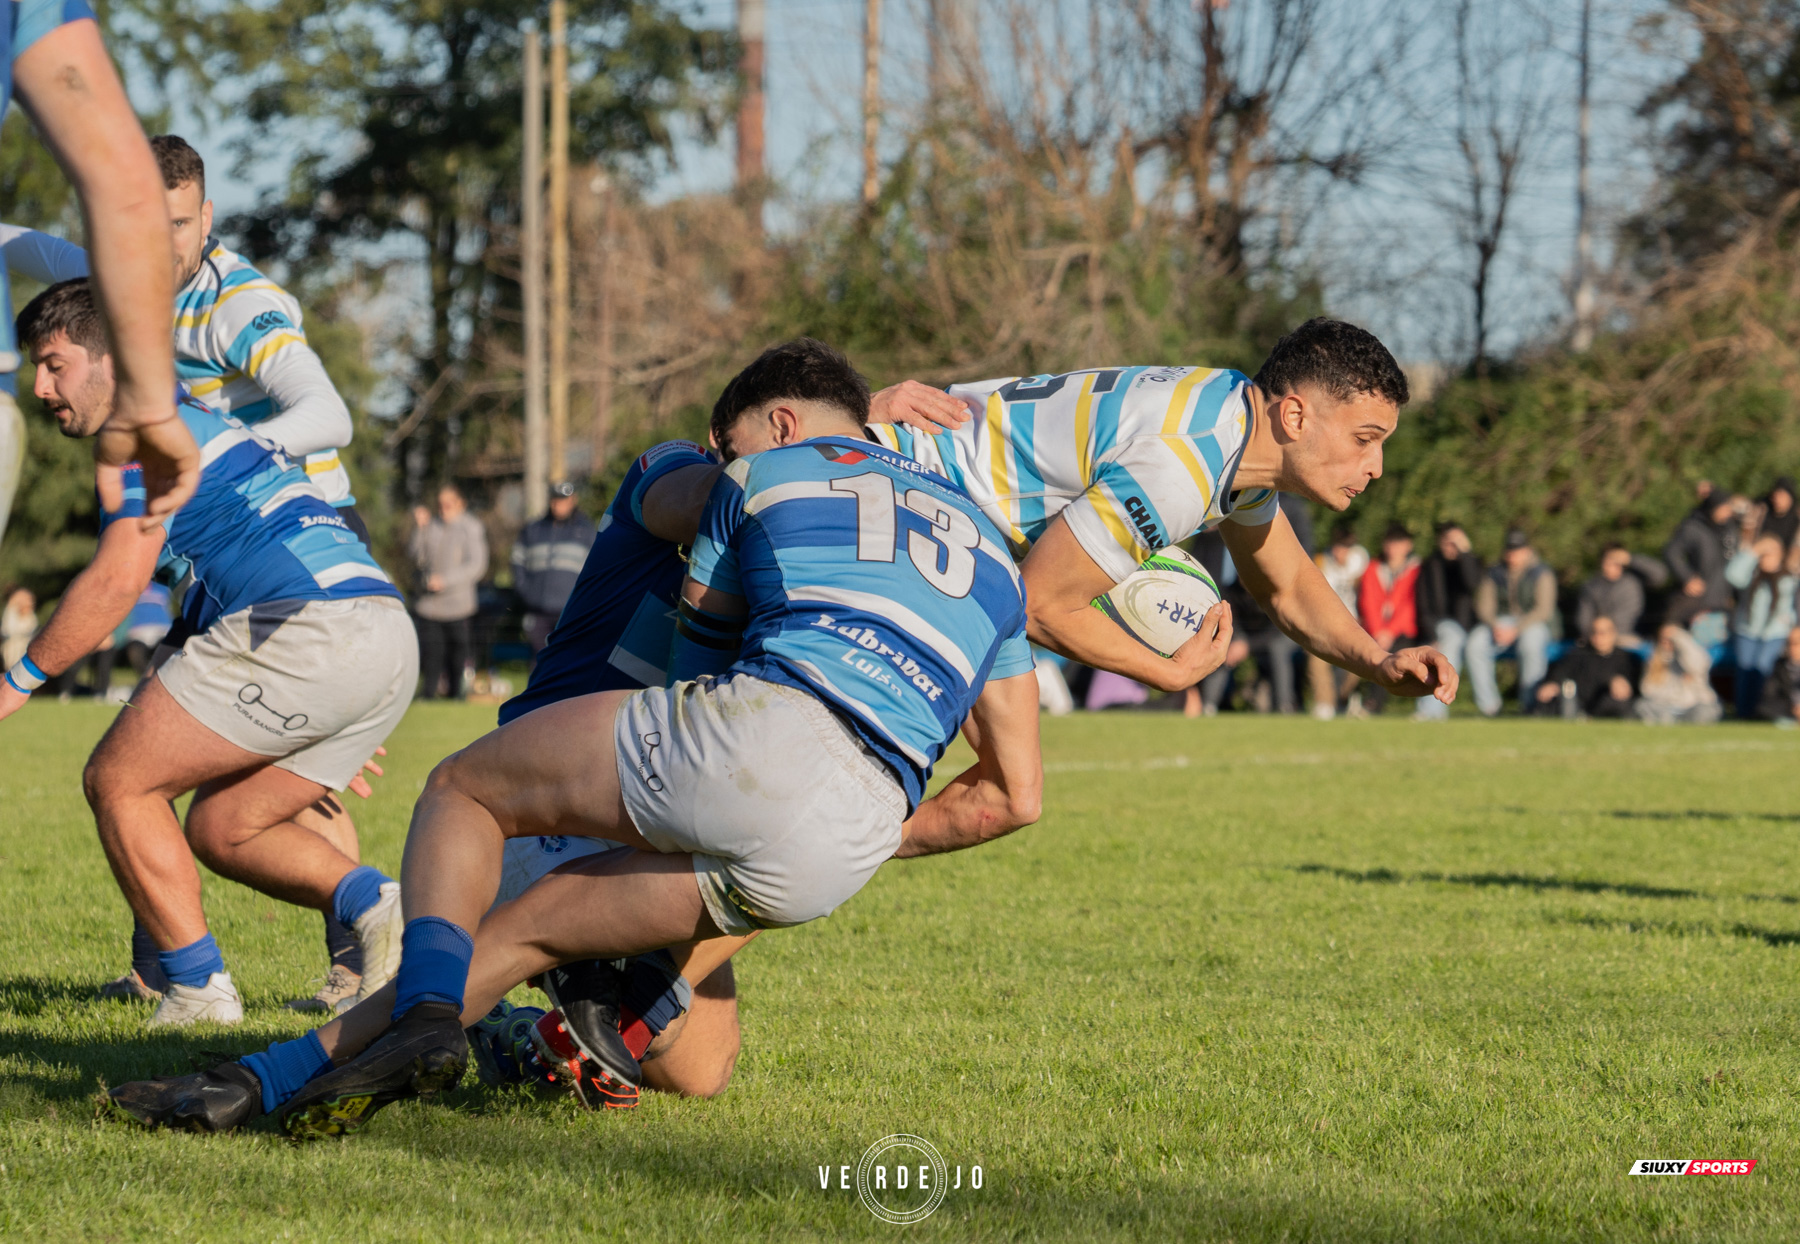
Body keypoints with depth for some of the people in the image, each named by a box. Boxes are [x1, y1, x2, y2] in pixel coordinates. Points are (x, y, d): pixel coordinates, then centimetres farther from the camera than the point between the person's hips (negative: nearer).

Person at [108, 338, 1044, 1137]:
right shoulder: (987, 545, 32)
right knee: (530, 926, 17)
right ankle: (263, 1082, 9)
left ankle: (428, 1010, -10)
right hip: (850, 848, 5)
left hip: (765, 724, -5)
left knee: (462, 790, 18)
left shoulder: (770, 470, 21)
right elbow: (1014, 795, 27)